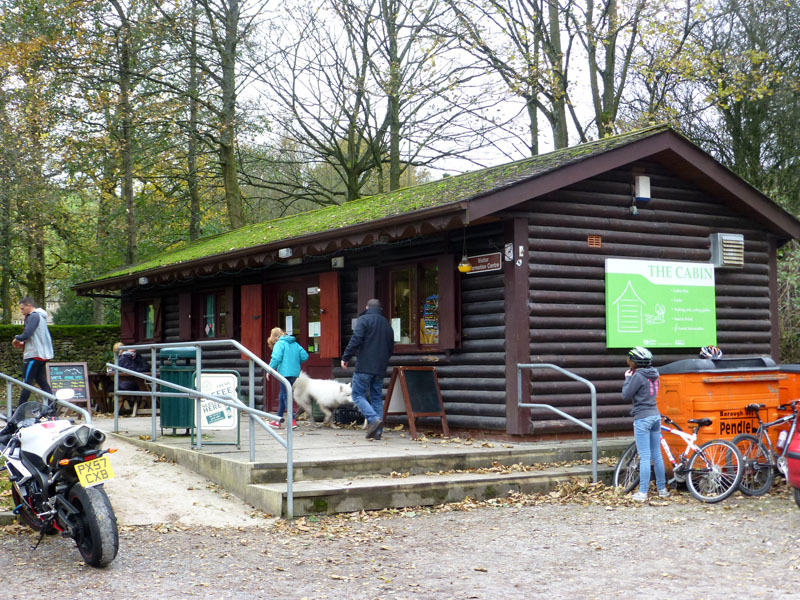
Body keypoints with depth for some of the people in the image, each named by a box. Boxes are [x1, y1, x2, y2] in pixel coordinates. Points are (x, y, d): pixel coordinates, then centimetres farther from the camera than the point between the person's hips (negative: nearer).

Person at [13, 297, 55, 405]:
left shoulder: (33, 316, -12)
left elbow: (26, 334, -21)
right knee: (42, 381, 9)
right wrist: (23, 344, 16)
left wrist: (16, 338, -2)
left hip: (33, 355, -10)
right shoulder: (41, 317, 19)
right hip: (43, 355, 10)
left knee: (26, 383, -5)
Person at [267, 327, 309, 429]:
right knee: (282, 396, 18)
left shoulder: (279, 344, -4)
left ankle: (292, 421, -14)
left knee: (286, 397, -5)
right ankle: (279, 420, 24)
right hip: (295, 373, 8)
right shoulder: (295, 343, 16)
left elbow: (276, 358, -17)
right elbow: (305, 356, 10)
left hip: (285, 373, -8)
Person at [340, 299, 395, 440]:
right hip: (380, 369, 6)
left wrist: (346, 357, -7)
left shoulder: (364, 319, -3)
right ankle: (377, 431, 5)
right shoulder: (386, 324, 17)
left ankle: (374, 419, -21)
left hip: (364, 366, -6)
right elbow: (391, 347, 19)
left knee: (358, 395, -2)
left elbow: (356, 340, -14)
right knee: (377, 398, 10)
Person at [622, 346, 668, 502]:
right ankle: (662, 489, 17)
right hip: (656, 415, 8)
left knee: (644, 457, -6)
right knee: (657, 455, 13)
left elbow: (626, 396, -9)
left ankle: (643, 492, -5)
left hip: (642, 418, -8)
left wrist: (627, 378, 2)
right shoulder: (653, 375, 10)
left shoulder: (638, 376, -14)